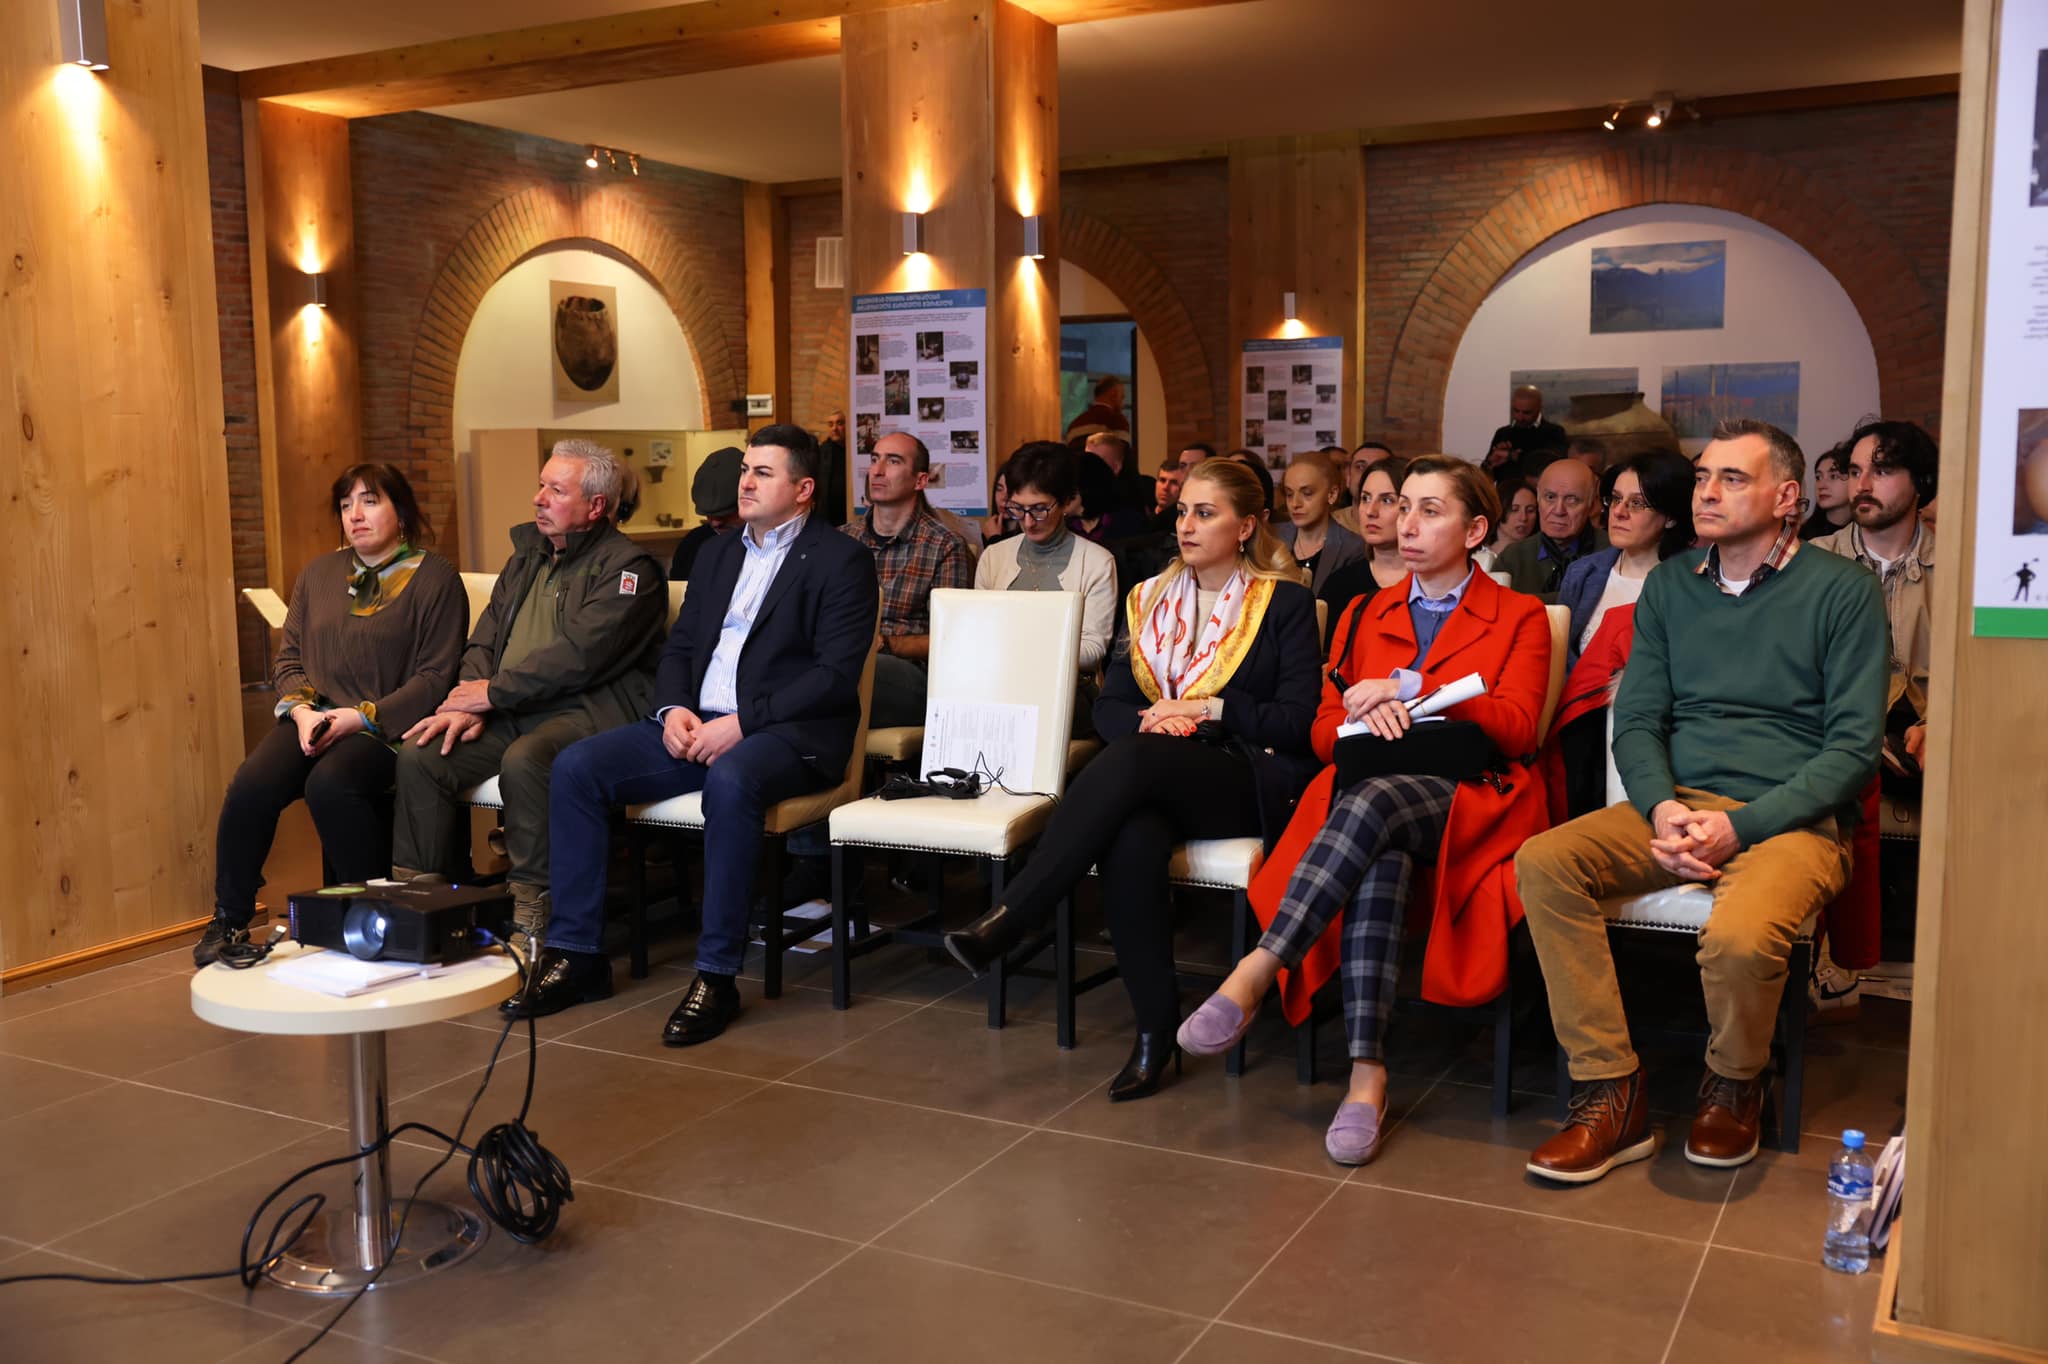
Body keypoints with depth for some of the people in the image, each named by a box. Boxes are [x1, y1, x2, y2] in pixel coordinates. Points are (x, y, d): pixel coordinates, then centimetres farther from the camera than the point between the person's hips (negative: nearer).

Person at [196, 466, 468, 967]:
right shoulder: (318, 574, 18)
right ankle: (230, 920, -5)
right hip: (313, 719, 5)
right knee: (251, 786, -22)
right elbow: (288, 657, 17)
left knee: (330, 784, -34)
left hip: (385, 728, -5)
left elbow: (435, 676, -7)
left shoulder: (434, 578, 0)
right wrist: (302, 708, -4)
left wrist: (361, 718, -15)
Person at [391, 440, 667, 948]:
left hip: (589, 710, -8)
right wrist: (470, 704, -3)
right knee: (419, 755, -12)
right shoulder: (527, 556, 21)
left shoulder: (628, 568, -5)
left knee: (524, 760, -36)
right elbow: (485, 638, 17)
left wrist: (492, 692, -11)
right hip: (512, 714, 8)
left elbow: (579, 656, -17)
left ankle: (531, 903, -22)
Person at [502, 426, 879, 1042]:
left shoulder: (842, 561, -1)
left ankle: (716, 976, -28)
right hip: (695, 725, 7)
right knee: (576, 766, -12)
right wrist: (672, 709, -3)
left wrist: (742, 722, -18)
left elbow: (836, 675, -11)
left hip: (785, 732, -7)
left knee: (730, 781, -39)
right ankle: (576, 953, -5)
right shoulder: (718, 554, 21)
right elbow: (679, 646, 20)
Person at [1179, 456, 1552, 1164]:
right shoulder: (1364, 615, 25)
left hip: (1466, 799, -2)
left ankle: (1257, 972, -44)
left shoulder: (1519, 618, 15)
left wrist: (1409, 688, -8)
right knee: (1379, 855, -36)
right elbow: (1323, 731, 18)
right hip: (1369, 791, 2)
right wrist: (1367, 714, -7)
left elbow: (1516, 729, 0)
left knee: (1370, 802, -38)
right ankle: (1367, 1072, -43)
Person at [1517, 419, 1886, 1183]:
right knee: (1542, 862, -23)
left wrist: (1740, 826, -16)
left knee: (1740, 938, -36)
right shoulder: (1670, 587, 14)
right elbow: (1636, 720, 12)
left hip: (1790, 820, -4)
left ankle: (1734, 1087, -1)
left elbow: (1854, 747, -4)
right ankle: (1611, 1095, -17)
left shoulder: (1842, 591, 0)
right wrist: (1663, 809, -10)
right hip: (1676, 809, 5)